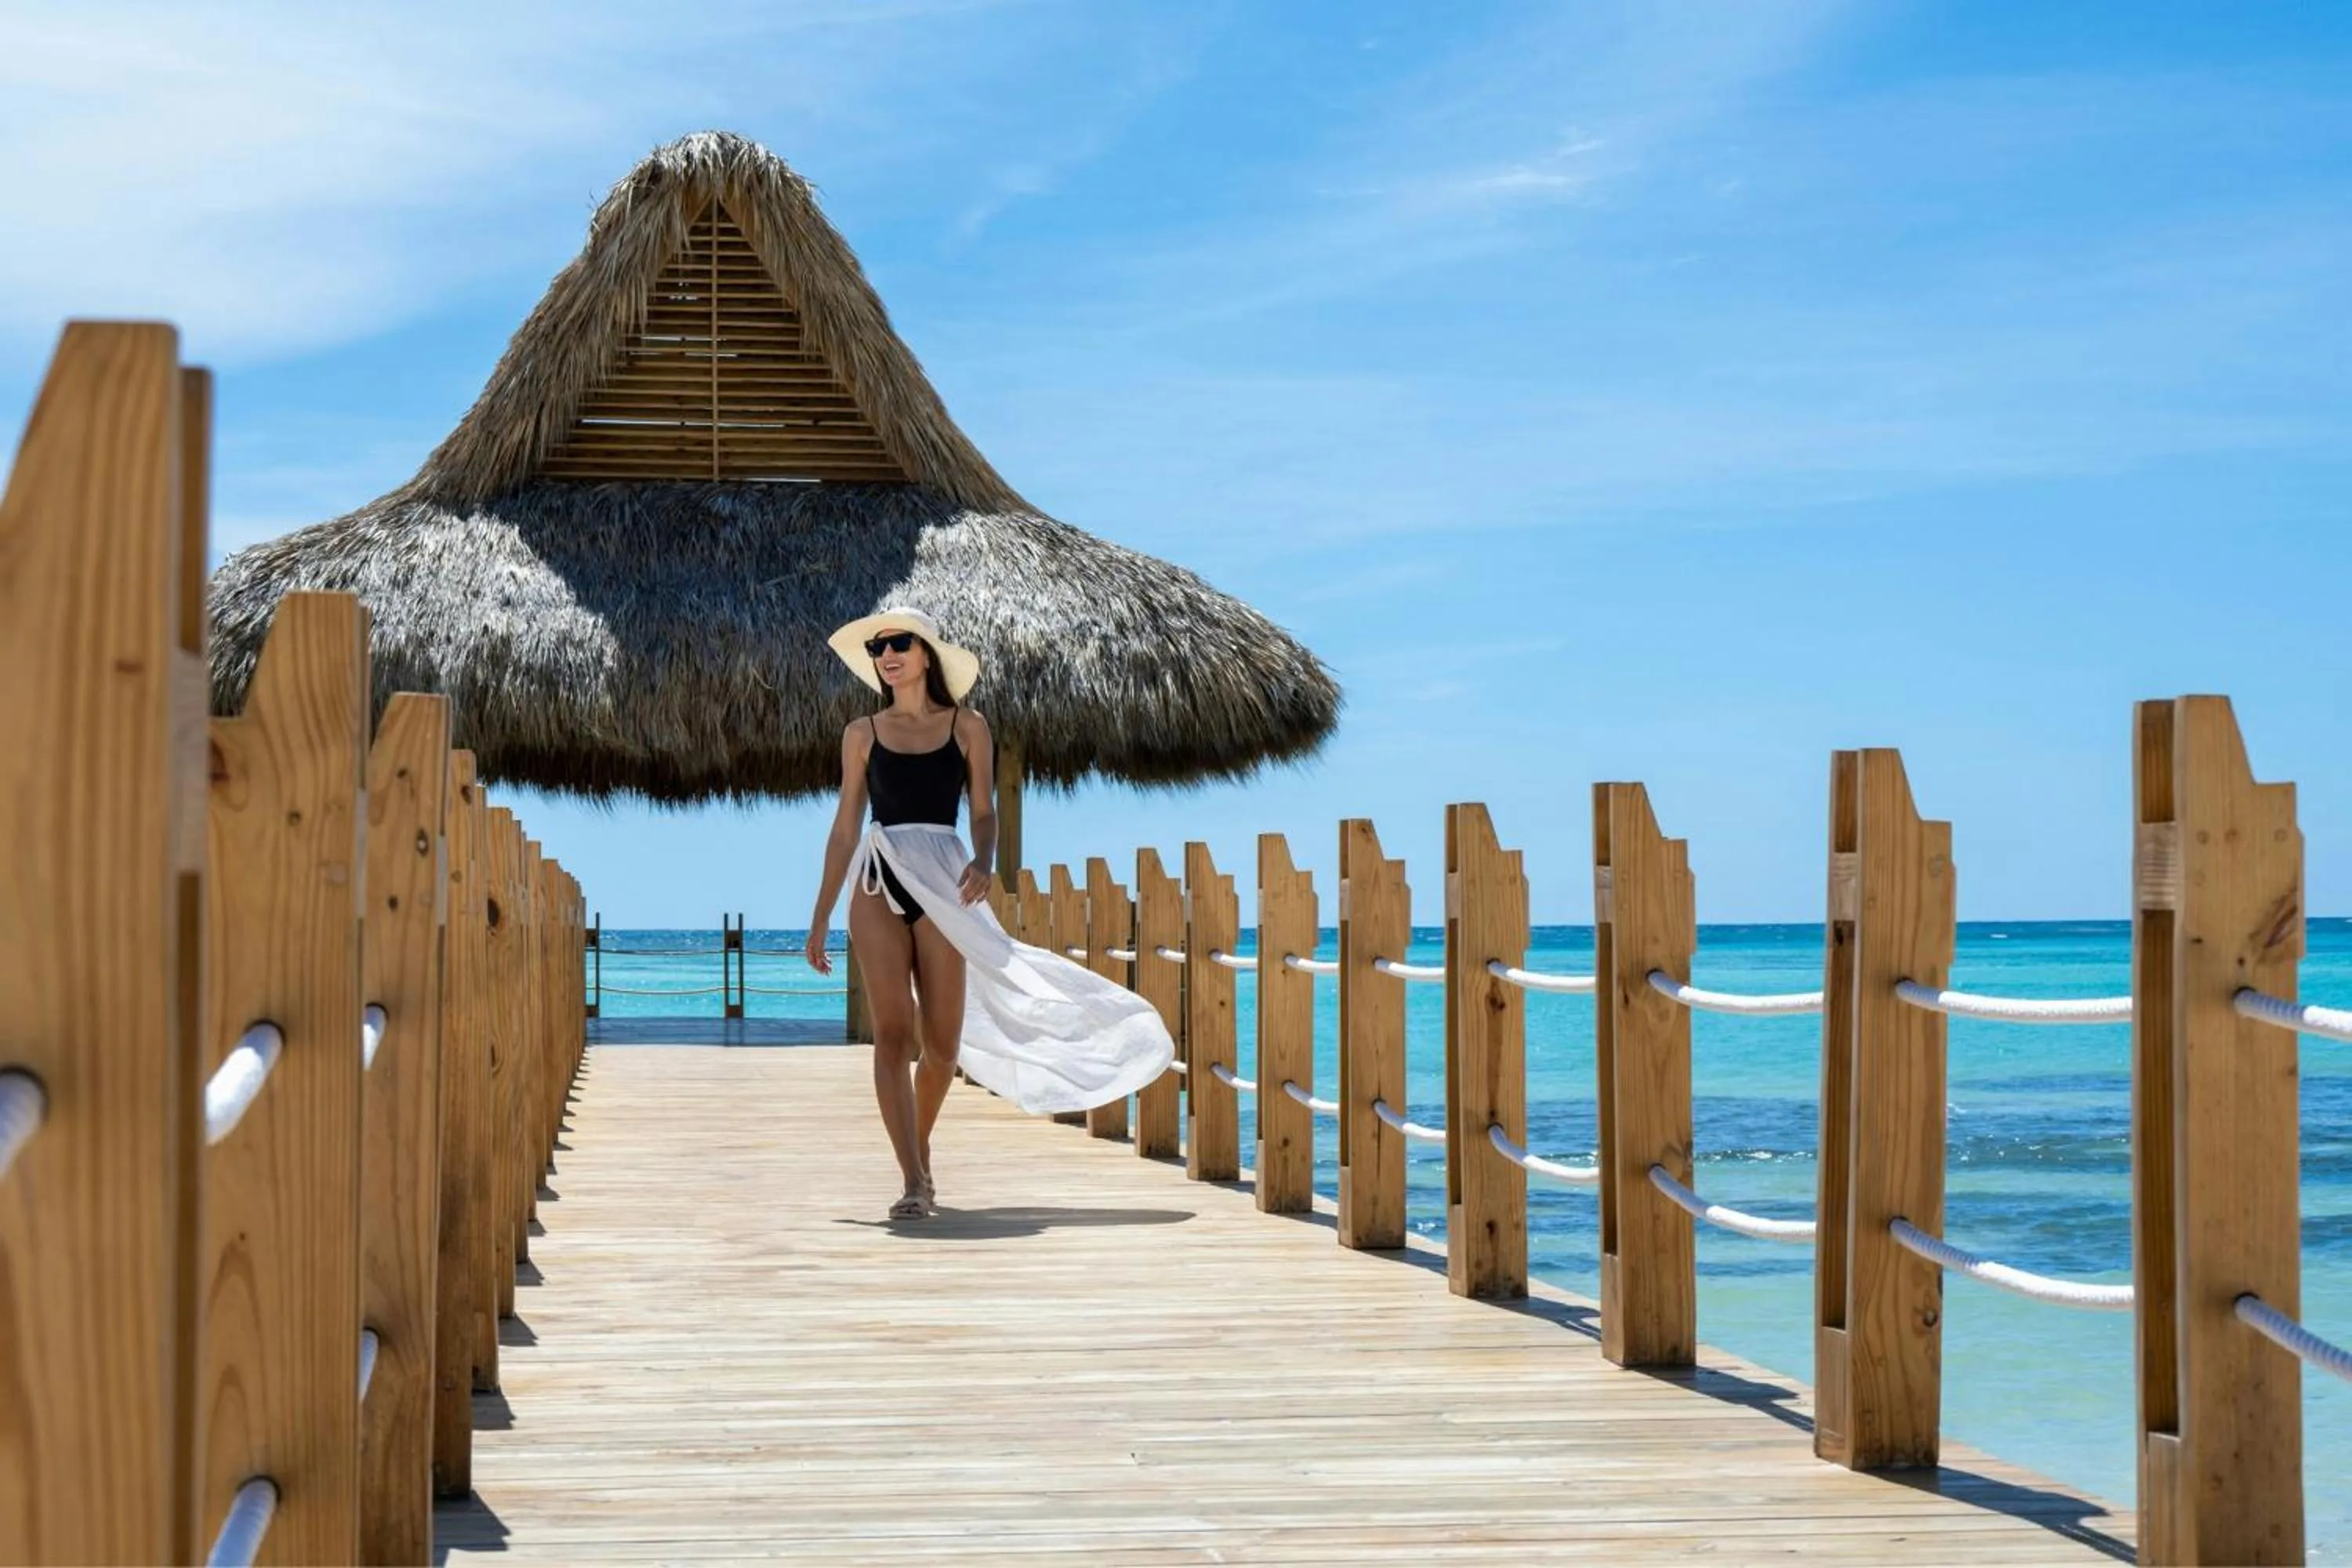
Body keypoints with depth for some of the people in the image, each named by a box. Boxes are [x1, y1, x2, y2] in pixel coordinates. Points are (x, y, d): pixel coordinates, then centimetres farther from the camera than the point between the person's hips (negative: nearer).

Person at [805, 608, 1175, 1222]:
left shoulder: (967, 726, 7)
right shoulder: (862, 733, 9)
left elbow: (983, 812, 5)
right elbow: (845, 828, 11)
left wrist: (983, 861, -17)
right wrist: (820, 917, 9)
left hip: (943, 887, 0)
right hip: (878, 886, 0)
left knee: (942, 1043, 2)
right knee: (892, 1034, -11)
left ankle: (919, 1150, 29)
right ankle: (913, 1181, -13)